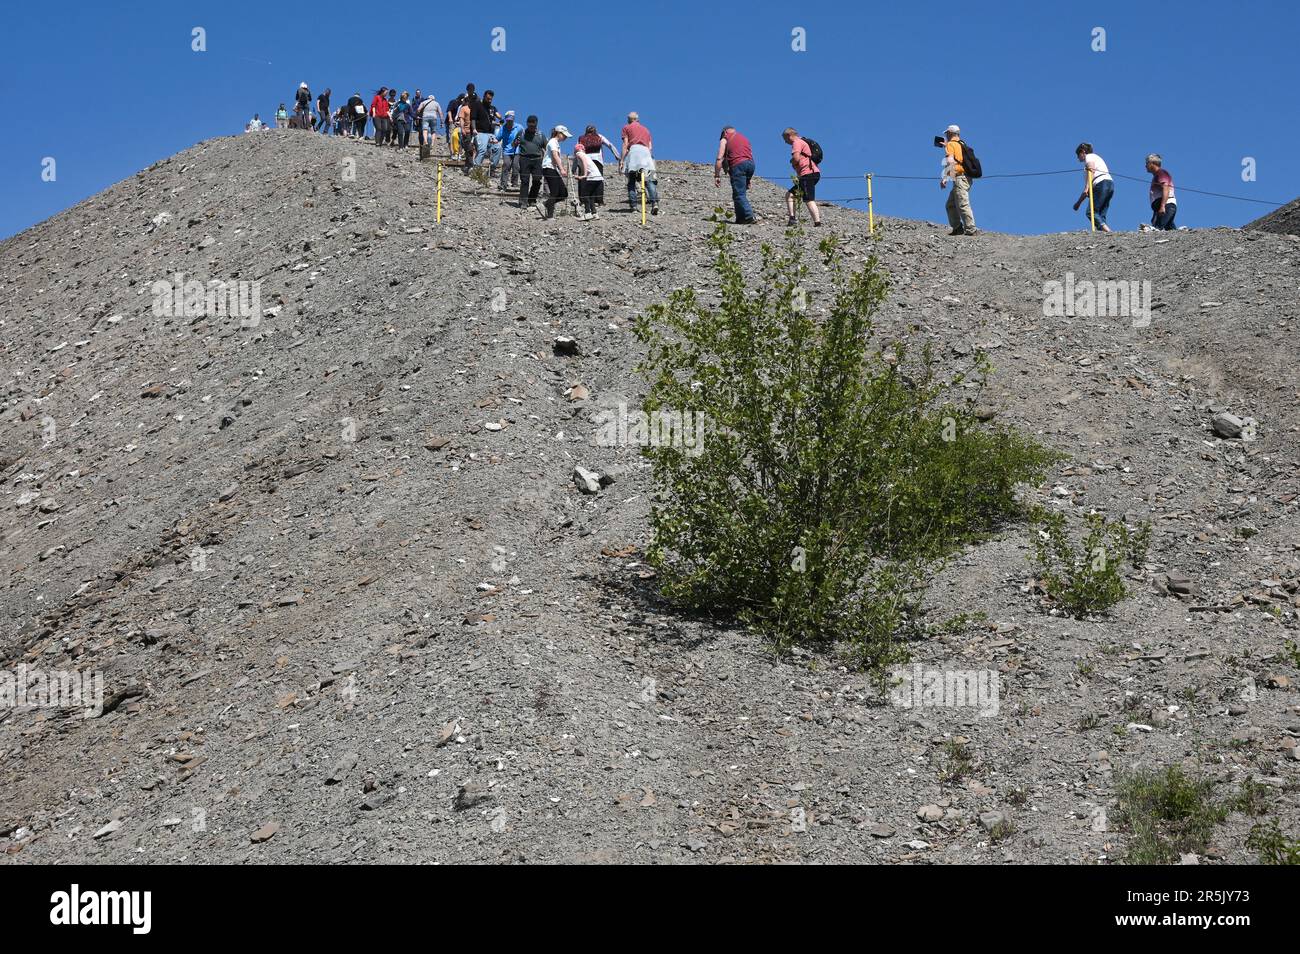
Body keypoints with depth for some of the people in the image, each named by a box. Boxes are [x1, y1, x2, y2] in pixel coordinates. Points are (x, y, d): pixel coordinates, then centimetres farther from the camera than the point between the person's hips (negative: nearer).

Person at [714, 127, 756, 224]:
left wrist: (717, 176, -1)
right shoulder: (744, 137, 29)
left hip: (738, 165, -6)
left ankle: (749, 217, -20)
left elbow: (719, 159, 0)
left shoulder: (725, 140, 12)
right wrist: (748, 179, 26)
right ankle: (740, 219, 8)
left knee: (739, 194, -7)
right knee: (741, 193, 14)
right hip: (750, 163, 6)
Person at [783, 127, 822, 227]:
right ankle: (792, 218, 1)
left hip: (808, 174, -10)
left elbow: (796, 158, -17)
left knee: (809, 200, -15)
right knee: (789, 195, 12)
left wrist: (791, 161, 3)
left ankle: (818, 224, -22)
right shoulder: (803, 142, 28)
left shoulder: (797, 142, -3)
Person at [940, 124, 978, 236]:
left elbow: (950, 161, -17)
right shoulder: (961, 144, 20)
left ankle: (971, 230, -19)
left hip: (960, 178, -9)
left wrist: (944, 178, -18)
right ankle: (958, 228, 12)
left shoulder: (950, 144, -4)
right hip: (966, 178, 9)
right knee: (950, 205, 15)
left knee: (963, 205, -13)